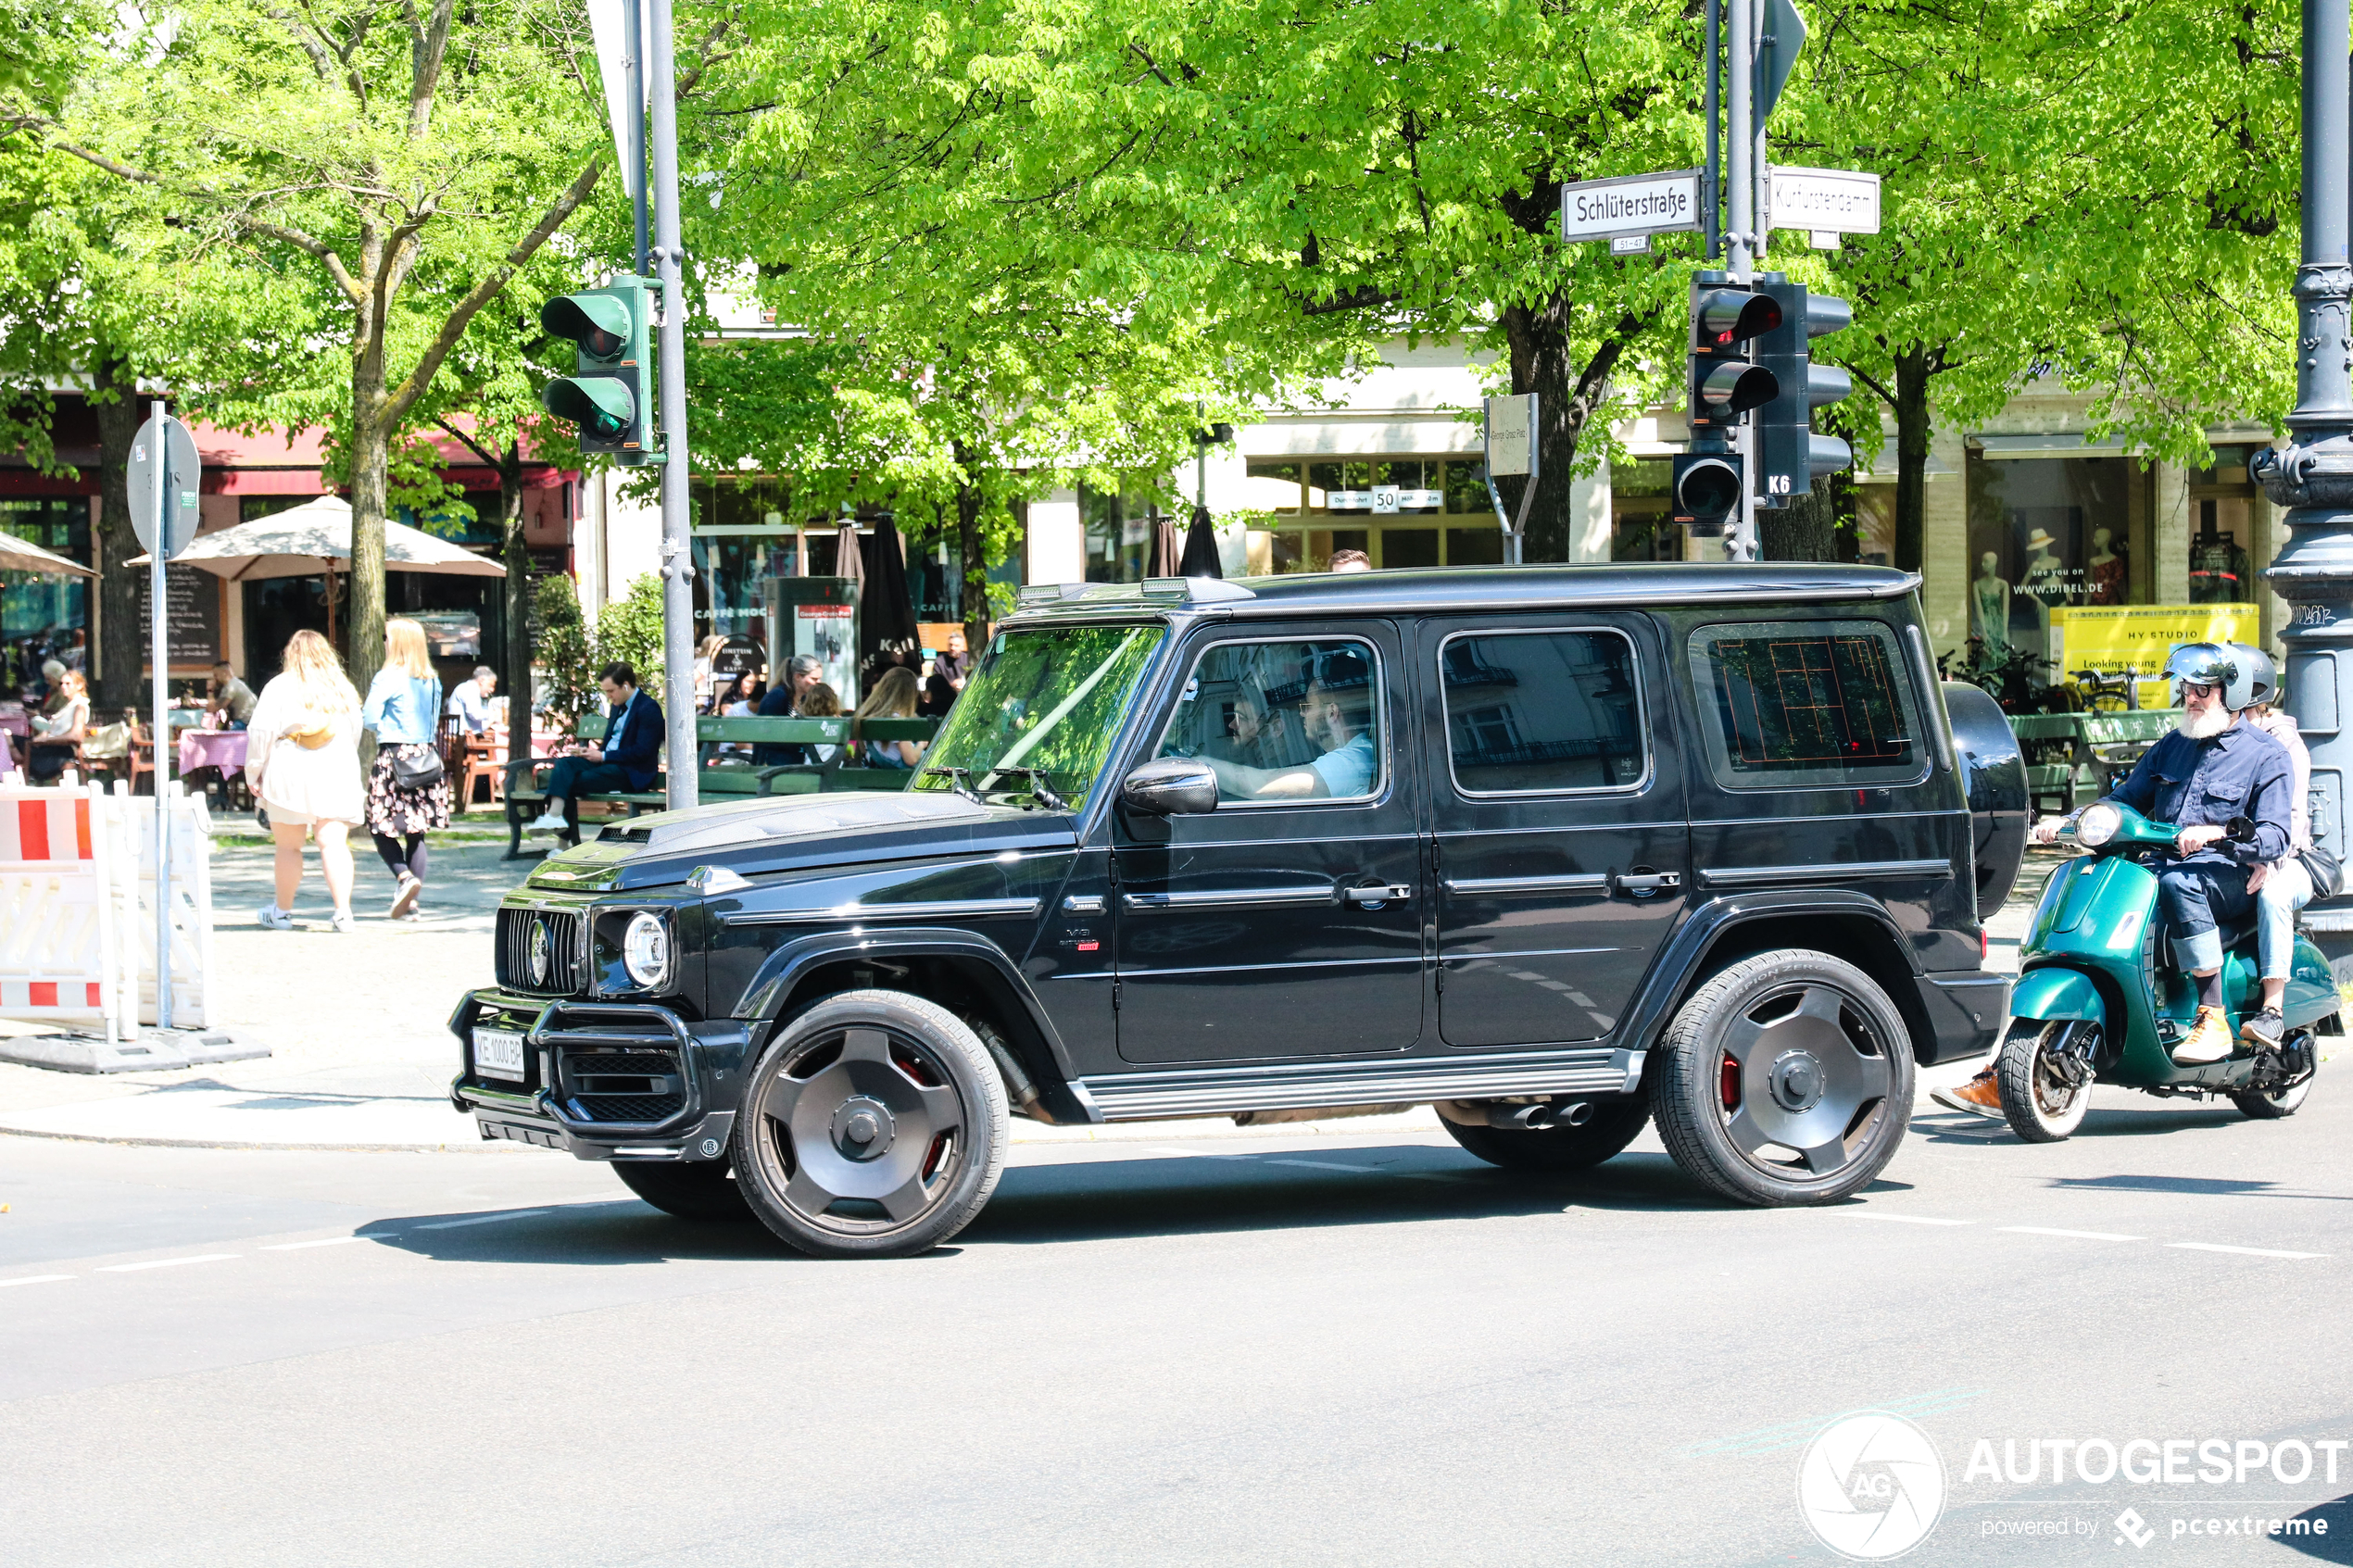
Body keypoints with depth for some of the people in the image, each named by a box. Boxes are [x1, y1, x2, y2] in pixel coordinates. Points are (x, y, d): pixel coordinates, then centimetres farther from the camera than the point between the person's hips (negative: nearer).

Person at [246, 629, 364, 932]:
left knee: (288, 847, 9)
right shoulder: (343, 689, 9)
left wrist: (254, 772, 5)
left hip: (289, 773, -2)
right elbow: (355, 734, 17)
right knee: (334, 843, -4)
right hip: (336, 773, 2)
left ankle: (283, 912, 21)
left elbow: (261, 733, -4)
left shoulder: (279, 688, -1)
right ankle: (343, 909, -19)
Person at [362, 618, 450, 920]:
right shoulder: (432, 681, 9)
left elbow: (369, 719, -11)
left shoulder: (388, 678, -9)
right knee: (417, 832, 8)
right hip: (427, 756, 6)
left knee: (382, 828, 3)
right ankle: (411, 900, 5)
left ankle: (404, 877, -19)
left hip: (393, 757, -6)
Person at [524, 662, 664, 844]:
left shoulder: (648, 708, -10)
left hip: (633, 772, -8)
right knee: (564, 763, -18)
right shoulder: (616, 707, 18)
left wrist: (603, 756, -15)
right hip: (608, 761, 8)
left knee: (570, 782, -23)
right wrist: (593, 752, 0)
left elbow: (642, 752, -17)